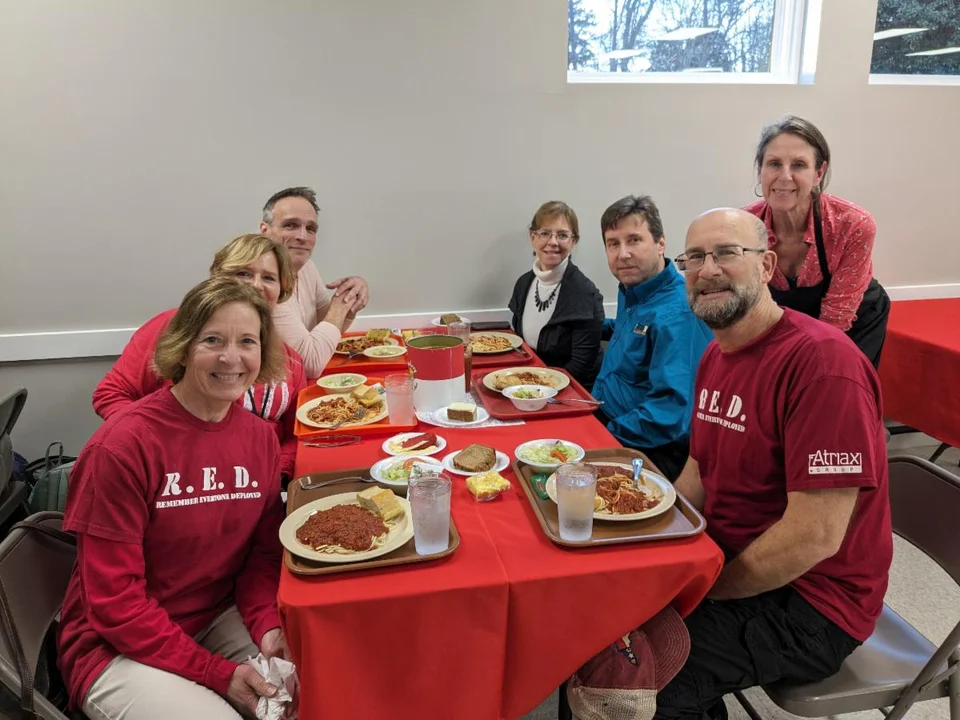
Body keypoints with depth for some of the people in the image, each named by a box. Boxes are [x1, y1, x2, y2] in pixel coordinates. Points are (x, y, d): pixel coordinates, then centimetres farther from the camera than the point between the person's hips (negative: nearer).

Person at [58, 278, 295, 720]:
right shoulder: (122, 446, -21)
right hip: (119, 649, -4)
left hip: (220, 621, 5)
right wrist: (217, 673, -20)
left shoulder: (261, 438, -4)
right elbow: (114, 603, -17)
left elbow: (263, 551, 3)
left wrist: (268, 626, -15)